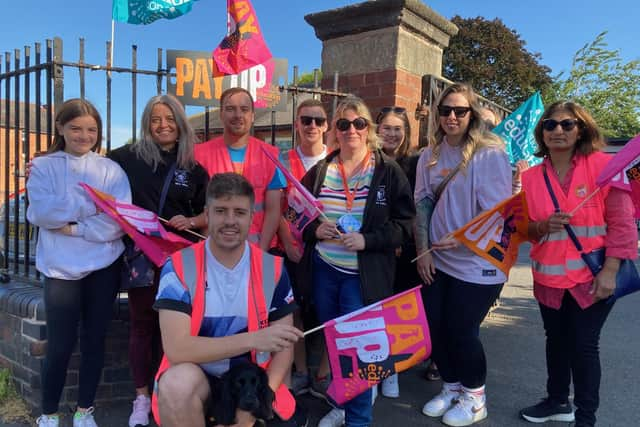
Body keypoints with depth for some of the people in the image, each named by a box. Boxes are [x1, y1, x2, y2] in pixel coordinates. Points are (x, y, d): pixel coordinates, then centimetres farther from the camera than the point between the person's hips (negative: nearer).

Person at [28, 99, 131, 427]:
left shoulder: (110, 169, 4)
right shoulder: (43, 166, 4)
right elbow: (41, 213, -13)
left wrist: (72, 226, -14)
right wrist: (94, 205, -12)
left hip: (104, 265, 1)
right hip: (61, 268, -1)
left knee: (94, 339, 11)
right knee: (60, 345, 3)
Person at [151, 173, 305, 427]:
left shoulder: (272, 269, -5)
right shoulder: (179, 267, -13)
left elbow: (283, 347, -1)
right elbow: (177, 349, -22)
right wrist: (253, 339, -30)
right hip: (193, 377, -2)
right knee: (178, 382, -32)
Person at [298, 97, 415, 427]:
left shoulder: (388, 171, -4)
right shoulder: (319, 171, 6)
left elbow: (404, 224, -6)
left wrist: (367, 240, -19)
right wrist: (315, 230, -9)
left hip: (363, 275, -4)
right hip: (323, 270, 4)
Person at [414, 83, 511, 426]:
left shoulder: (490, 154, -11)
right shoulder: (430, 155, 5)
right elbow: (422, 203, 4)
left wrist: (460, 239, -22)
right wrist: (423, 250, -3)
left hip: (477, 261, -5)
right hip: (437, 259, 5)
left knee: (461, 330, 3)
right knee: (435, 326, 11)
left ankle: (474, 398, 29)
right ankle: (451, 387, 36)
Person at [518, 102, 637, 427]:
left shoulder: (604, 165, -10)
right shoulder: (531, 177, 0)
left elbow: (622, 222, -10)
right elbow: (524, 229, 4)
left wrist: (609, 271, -15)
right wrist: (543, 227, -18)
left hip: (592, 276, -4)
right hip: (549, 278, 4)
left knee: (583, 345, 2)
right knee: (556, 340, 17)